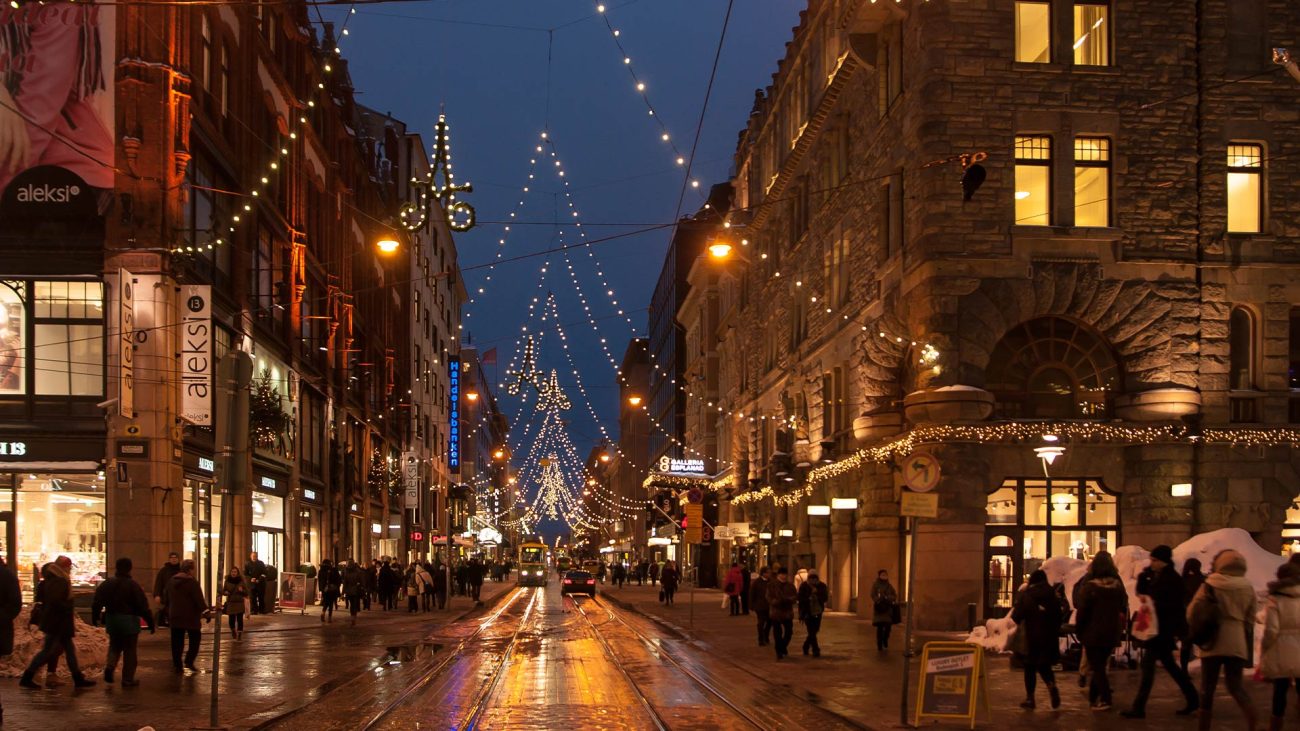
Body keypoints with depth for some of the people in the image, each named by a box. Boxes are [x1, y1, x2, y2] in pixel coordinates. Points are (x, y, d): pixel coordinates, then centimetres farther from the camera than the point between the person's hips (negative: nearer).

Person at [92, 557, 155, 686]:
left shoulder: (107, 584, 2)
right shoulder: (133, 585, -12)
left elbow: (97, 603, 2)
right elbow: (143, 606, -13)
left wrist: (95, 617, 15)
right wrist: (150, 622, -8)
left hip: (112, 620, 4)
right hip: (129, 621, -4)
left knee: (114, 646, 20)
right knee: (129, 651, 6)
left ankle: (110, 666, -7)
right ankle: (128, 679, 7)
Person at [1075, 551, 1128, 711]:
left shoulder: (1089, 588, -14)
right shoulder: (1119, 587, 3)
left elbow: (1081, 612, -12)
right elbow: (1124, 611, 9)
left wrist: (1079, 631, 1)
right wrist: (1120, 630, 16)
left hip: (1093, 634, -5)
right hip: (1111, 634, 5)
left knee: (1097, 667, 0)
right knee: (1101, 666, 16)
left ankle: (1105, 699, -10)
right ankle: (1093, 697, 22)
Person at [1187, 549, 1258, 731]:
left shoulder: (1210, 586, -5)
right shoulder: (1248, 588, 5)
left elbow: (1192, 613, -5)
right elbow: (1250, 621, 8)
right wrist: (1249, 651, 14)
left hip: (1213, 642, -3)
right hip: (1237, 644, 3)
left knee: (1208, 687, 7)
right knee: (1235, 685, 9)